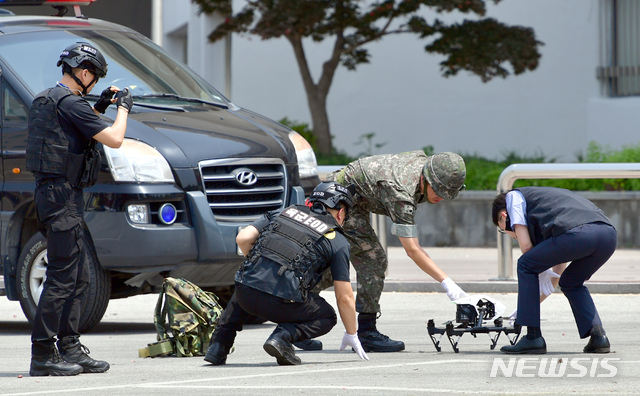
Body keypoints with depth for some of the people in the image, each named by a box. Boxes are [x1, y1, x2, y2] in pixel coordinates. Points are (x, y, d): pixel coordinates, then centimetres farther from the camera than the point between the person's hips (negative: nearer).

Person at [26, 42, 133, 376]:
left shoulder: (45, 100, 16)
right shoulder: (69, 103, -14)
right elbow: (114, 139, -15)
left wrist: (99, 107, 23)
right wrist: (123, 107, 2)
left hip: (51, 194, 11)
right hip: (62, 196, -11)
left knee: (78, 278, 13)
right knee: (62, 278, -9)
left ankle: (70, 348, 15)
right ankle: (43, 355, -9)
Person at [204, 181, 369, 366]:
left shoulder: (283, 212, 21)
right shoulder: (338, 242, 12)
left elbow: (243, 238, 10)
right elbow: (345, 297, 11)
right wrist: (351, 335, 25)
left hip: (247, 293, 4)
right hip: (282, 302, -4)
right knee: (327, 317, 23)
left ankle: (218, 346, 22)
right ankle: (282, 337, -4)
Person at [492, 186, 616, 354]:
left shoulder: (513, 196, 24)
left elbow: (525, 245, 11)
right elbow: (559, 267, 45)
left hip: (577, 232, -8)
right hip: (609, 234, 8)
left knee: (525, 266, 14)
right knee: (571, 282, 31)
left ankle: (533, 338, 11)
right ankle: (598, 334, 13)